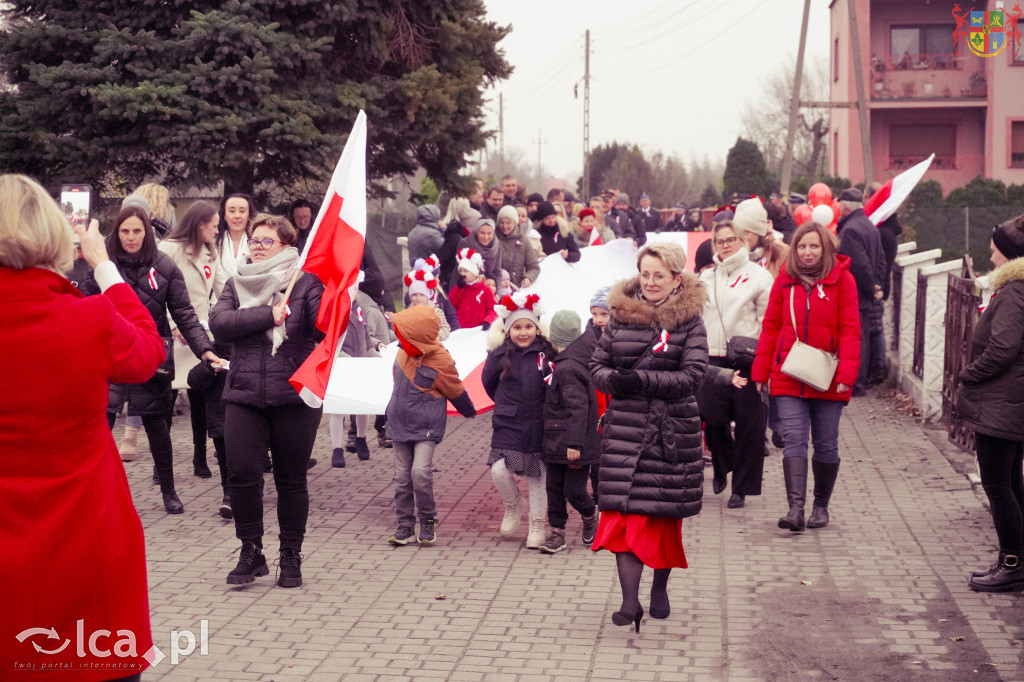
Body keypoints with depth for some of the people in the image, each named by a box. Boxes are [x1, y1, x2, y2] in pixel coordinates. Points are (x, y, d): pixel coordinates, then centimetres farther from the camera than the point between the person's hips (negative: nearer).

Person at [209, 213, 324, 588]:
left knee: (291, 480, 4)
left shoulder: (306, 283, 3)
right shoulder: (237, 285, 13)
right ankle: (251, 552, 10)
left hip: (294, 397, -2)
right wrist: (268, 314, -13)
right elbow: (219, 323, -4)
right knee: (241, 474, -6)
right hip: (244, 396, 2)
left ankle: (290, 556, 18)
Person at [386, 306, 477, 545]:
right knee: (402, 477, 6)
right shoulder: (404, 352, -2)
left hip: (426, 428, -6)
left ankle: (428, 521, 1)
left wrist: (469, 411, 11)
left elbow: (456, 391, -4)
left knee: (420, 472, -18)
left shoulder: (440, 363, -20)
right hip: (400, 424, 6)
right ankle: (404, 525, 16)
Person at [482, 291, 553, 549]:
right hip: (508, 425, 1)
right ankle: (514, 506, 18)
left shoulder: (548, 352, -7)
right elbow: (488, 382, 15)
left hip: (539, 426, -1)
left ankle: (537, 525, 24)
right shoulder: (499, 355, -2)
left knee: (537, 476, 8)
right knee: (499, 470, -13)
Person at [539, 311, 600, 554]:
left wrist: (575, 443, -26)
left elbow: (578, 408, -25)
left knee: (573, 490, 0)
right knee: (554, 487, 9)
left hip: (574, 443, -9)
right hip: (556, 442, 9)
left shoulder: (567, 369, -21)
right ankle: (557, 532, 15)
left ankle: (591, 517, 27)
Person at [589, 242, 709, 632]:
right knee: (625, 512, -6)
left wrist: (643, 380, -19)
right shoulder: (620, 317, 7)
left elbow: (693, 375, -10)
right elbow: (596, 365, 10)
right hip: (625, 428, 2)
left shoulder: (689, 322, -1)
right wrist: (614, 380, -13)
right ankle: (629, 601, -6)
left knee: (665, 514, 8)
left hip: (672, 431, -1)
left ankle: (660, 588, 30)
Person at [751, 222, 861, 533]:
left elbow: (850, 329, -4)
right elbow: (770, 327, 9)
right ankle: (796, 508, -17)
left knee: (826, 444, 9)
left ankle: (821, 506, 25)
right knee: (794, 440, -10)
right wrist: (761, 371, 5)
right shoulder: (785, 280, 6)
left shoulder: (842, 280, -1)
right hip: (788, 378, 1)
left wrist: (847, 372, -13)